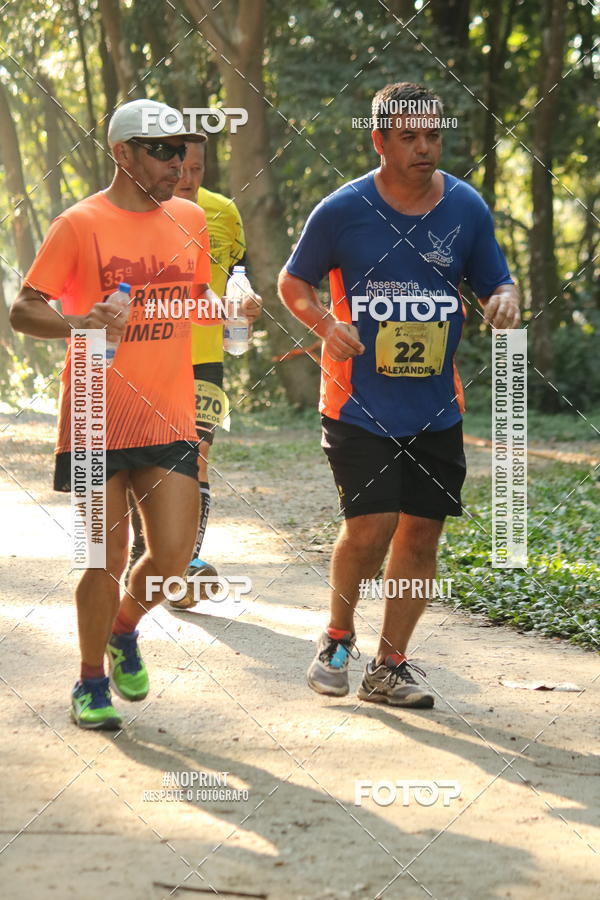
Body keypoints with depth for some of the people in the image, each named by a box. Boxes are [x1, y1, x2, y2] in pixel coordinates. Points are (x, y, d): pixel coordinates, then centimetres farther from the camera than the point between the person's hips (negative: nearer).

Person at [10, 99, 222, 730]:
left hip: (169, 418, 4)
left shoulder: (190, 220, 10)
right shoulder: (80, 224, -5)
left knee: (175, 551, -3)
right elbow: (23, 311, -6)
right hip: (96, 420, -4)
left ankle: (123, 630, 28)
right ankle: (91, 682, 19)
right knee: (107, 557, 0)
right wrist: (79, 323, -24)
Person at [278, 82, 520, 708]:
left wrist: (504, 301, -13)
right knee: (370, 525, -11)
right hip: (359, 403, -3)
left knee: (420, 533, 4)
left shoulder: (466, 208, 1)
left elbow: (496, 283, 11)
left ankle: (388, 668, 17)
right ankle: (337, 639, 16)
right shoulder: (343, 211, -6)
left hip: (436, 409, 3)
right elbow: (293, 284, 6)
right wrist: (325, 326, -13)